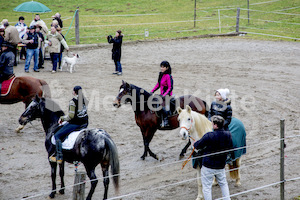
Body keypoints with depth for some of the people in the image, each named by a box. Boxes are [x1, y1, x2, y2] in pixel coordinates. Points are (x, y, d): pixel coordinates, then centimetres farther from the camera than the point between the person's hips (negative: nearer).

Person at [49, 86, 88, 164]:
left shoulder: (72, 102, -17)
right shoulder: (84, 99, 6)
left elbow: (71, 116, -20)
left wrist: (62, 118, -3)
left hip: (75, 123, -8)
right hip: (85, 123, 8)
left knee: (57, 135, 0)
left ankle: (59, 157, -4)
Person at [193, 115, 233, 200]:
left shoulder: (209, 136, -22)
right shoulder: (228, 135, -6)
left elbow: (197, 146, -10)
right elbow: (230, 151, 6)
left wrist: (194, 144, 13)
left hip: (208, 166, -5)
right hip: (221, 166, 5)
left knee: (206, 187, 6)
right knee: (223, 184, 25)